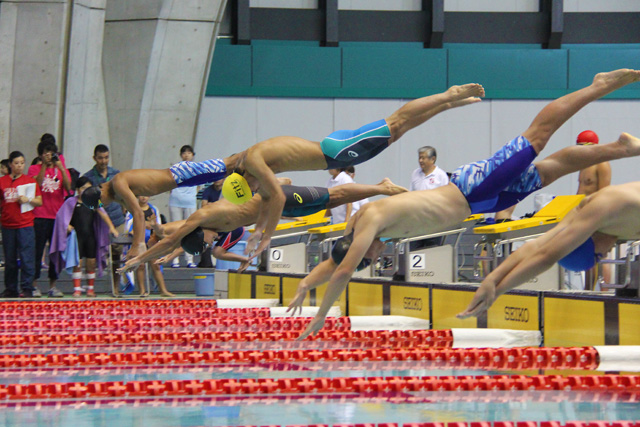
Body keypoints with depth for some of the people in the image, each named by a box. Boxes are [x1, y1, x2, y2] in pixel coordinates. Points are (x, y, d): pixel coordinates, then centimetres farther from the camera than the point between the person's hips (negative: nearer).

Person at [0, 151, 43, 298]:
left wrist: (28, 199, -12)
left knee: (26, 258, -7)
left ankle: (27, 288, -3)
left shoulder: (30, 181, 4)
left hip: (25, 225, -2)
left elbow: (39, 202, 5)